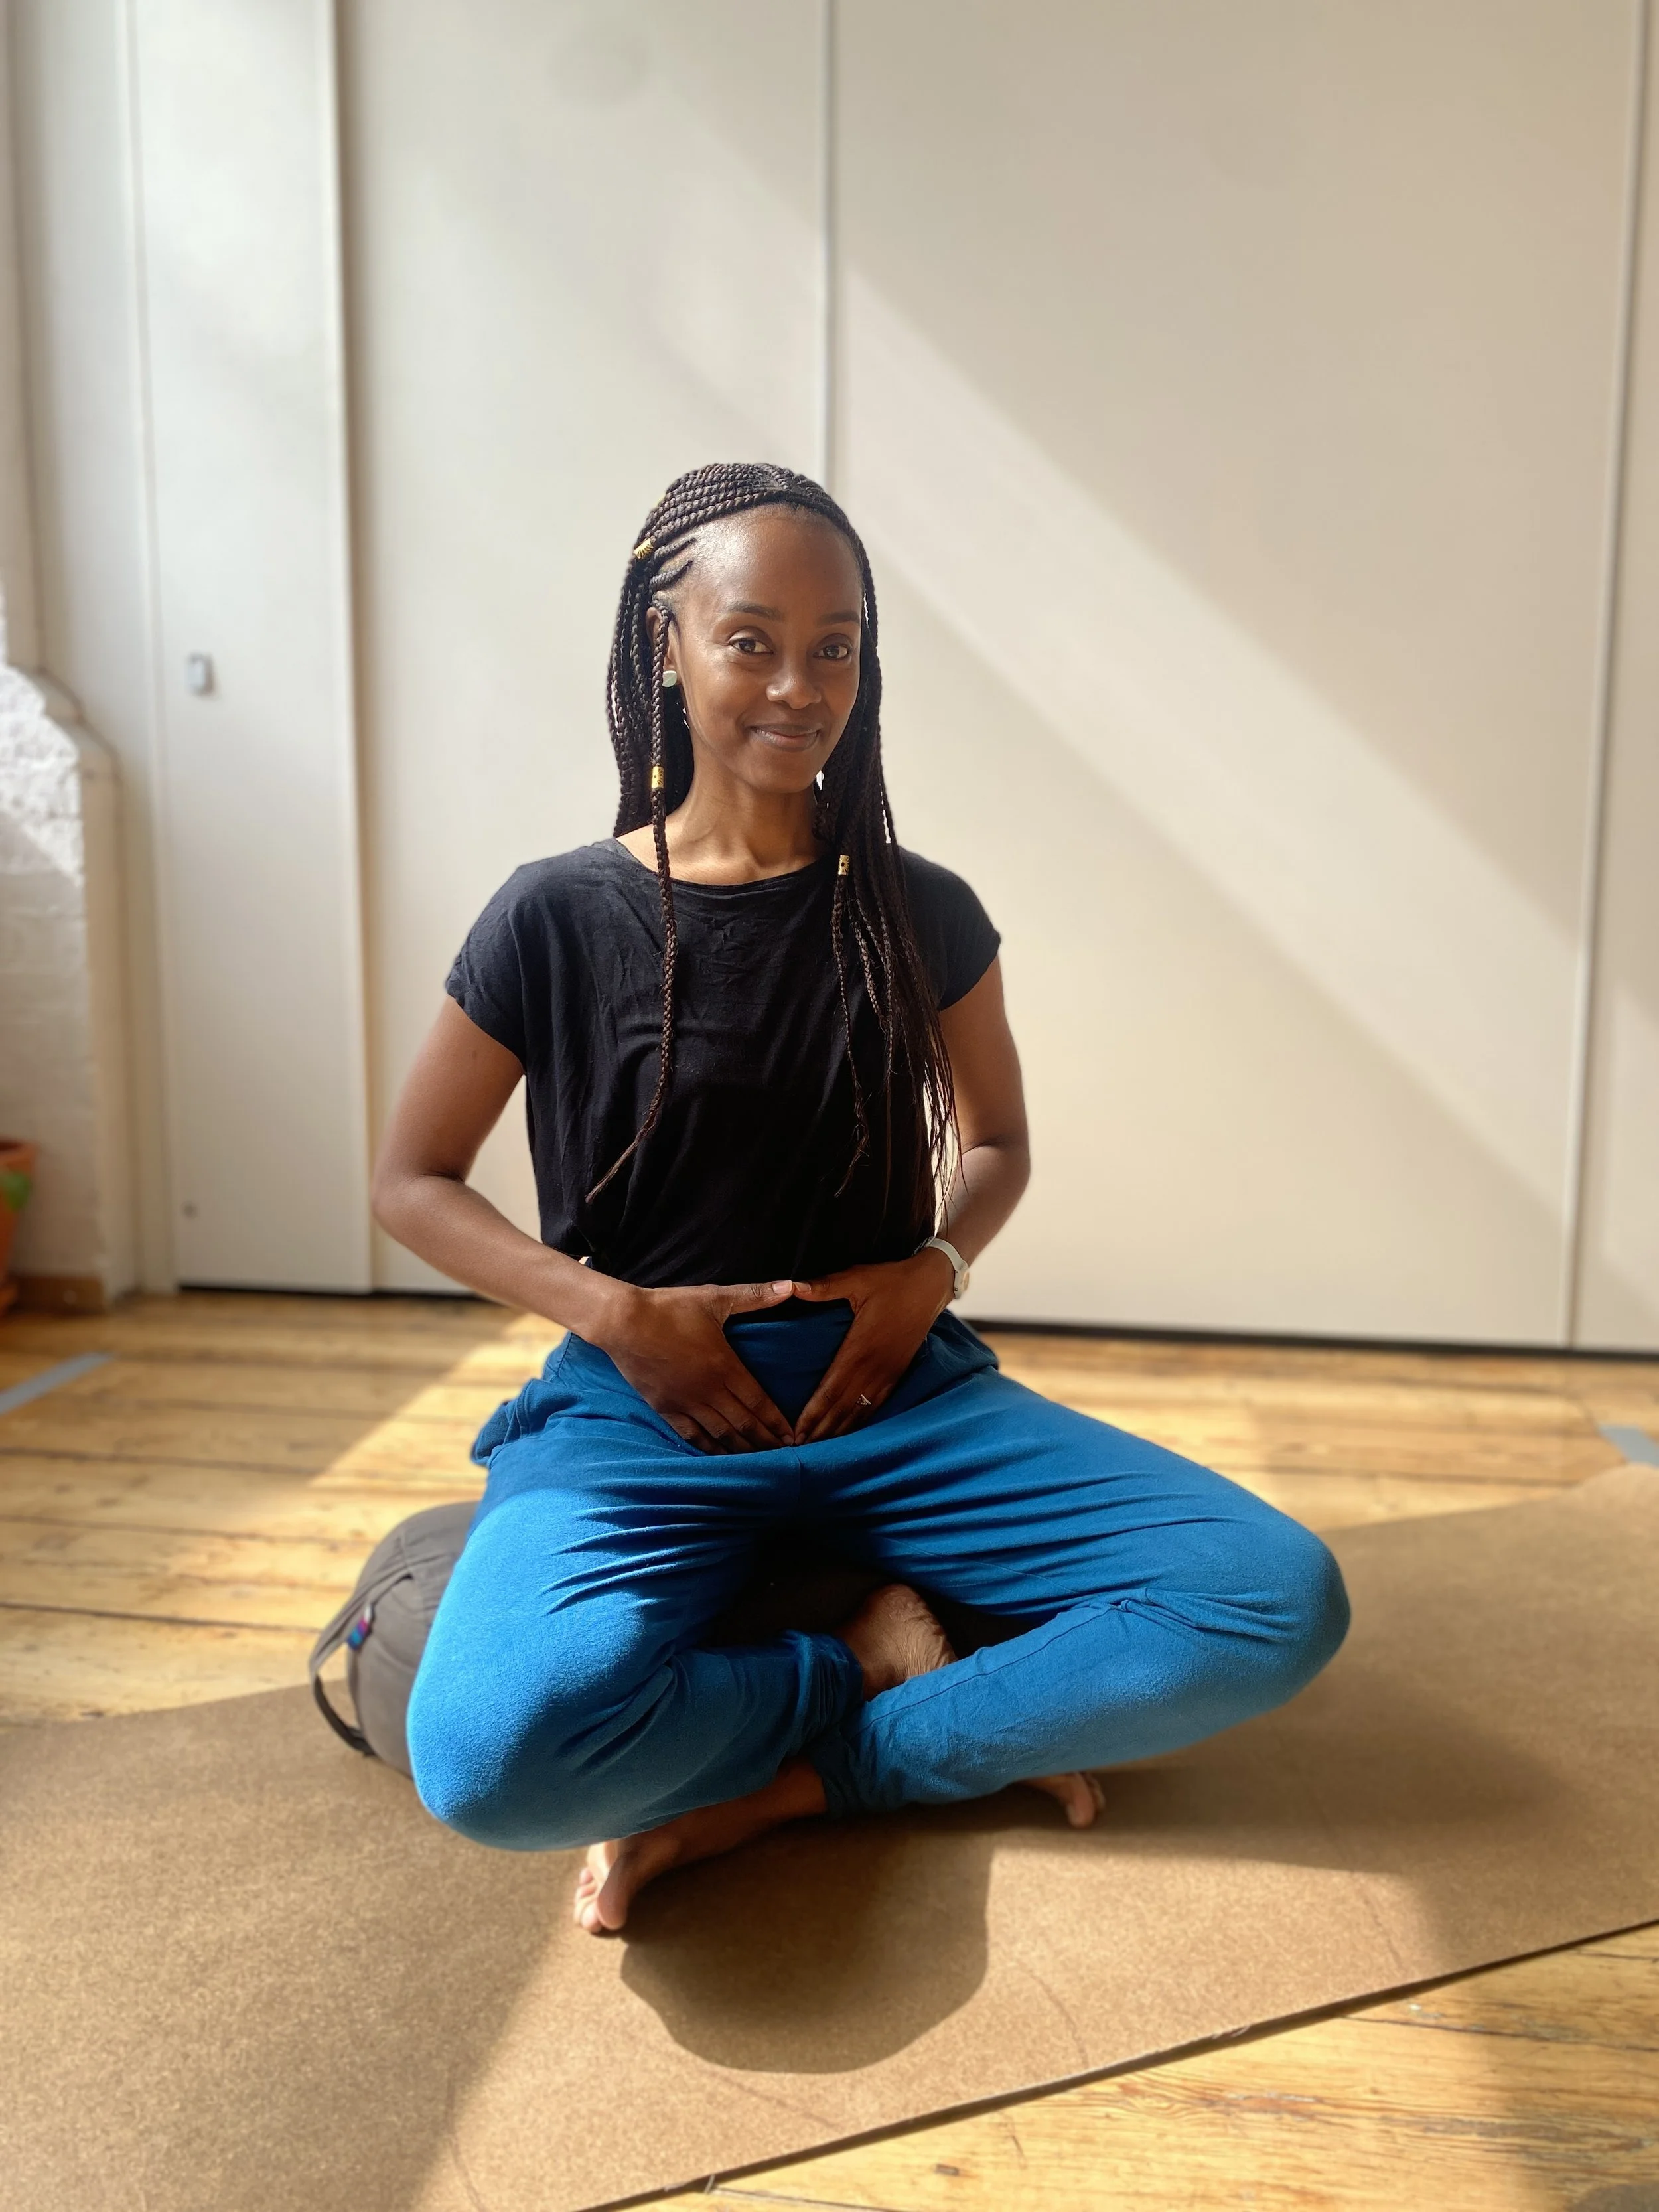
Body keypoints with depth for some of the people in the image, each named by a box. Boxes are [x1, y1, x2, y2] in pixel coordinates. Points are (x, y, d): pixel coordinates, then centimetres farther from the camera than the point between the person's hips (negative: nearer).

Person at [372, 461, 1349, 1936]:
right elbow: (412, 1181, 6)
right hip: (644, 1410, -2)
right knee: (496, 1756, -34)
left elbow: (996, 1143, 19)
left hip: (897, 1392, 3)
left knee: (1282, 1603, -17)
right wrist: (615, 1310, -10)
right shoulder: (560, 919, -2)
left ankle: (767, 1791, -12)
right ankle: (875, 1657, -5)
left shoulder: (920, 915, 4)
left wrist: (933, 1271, -4)